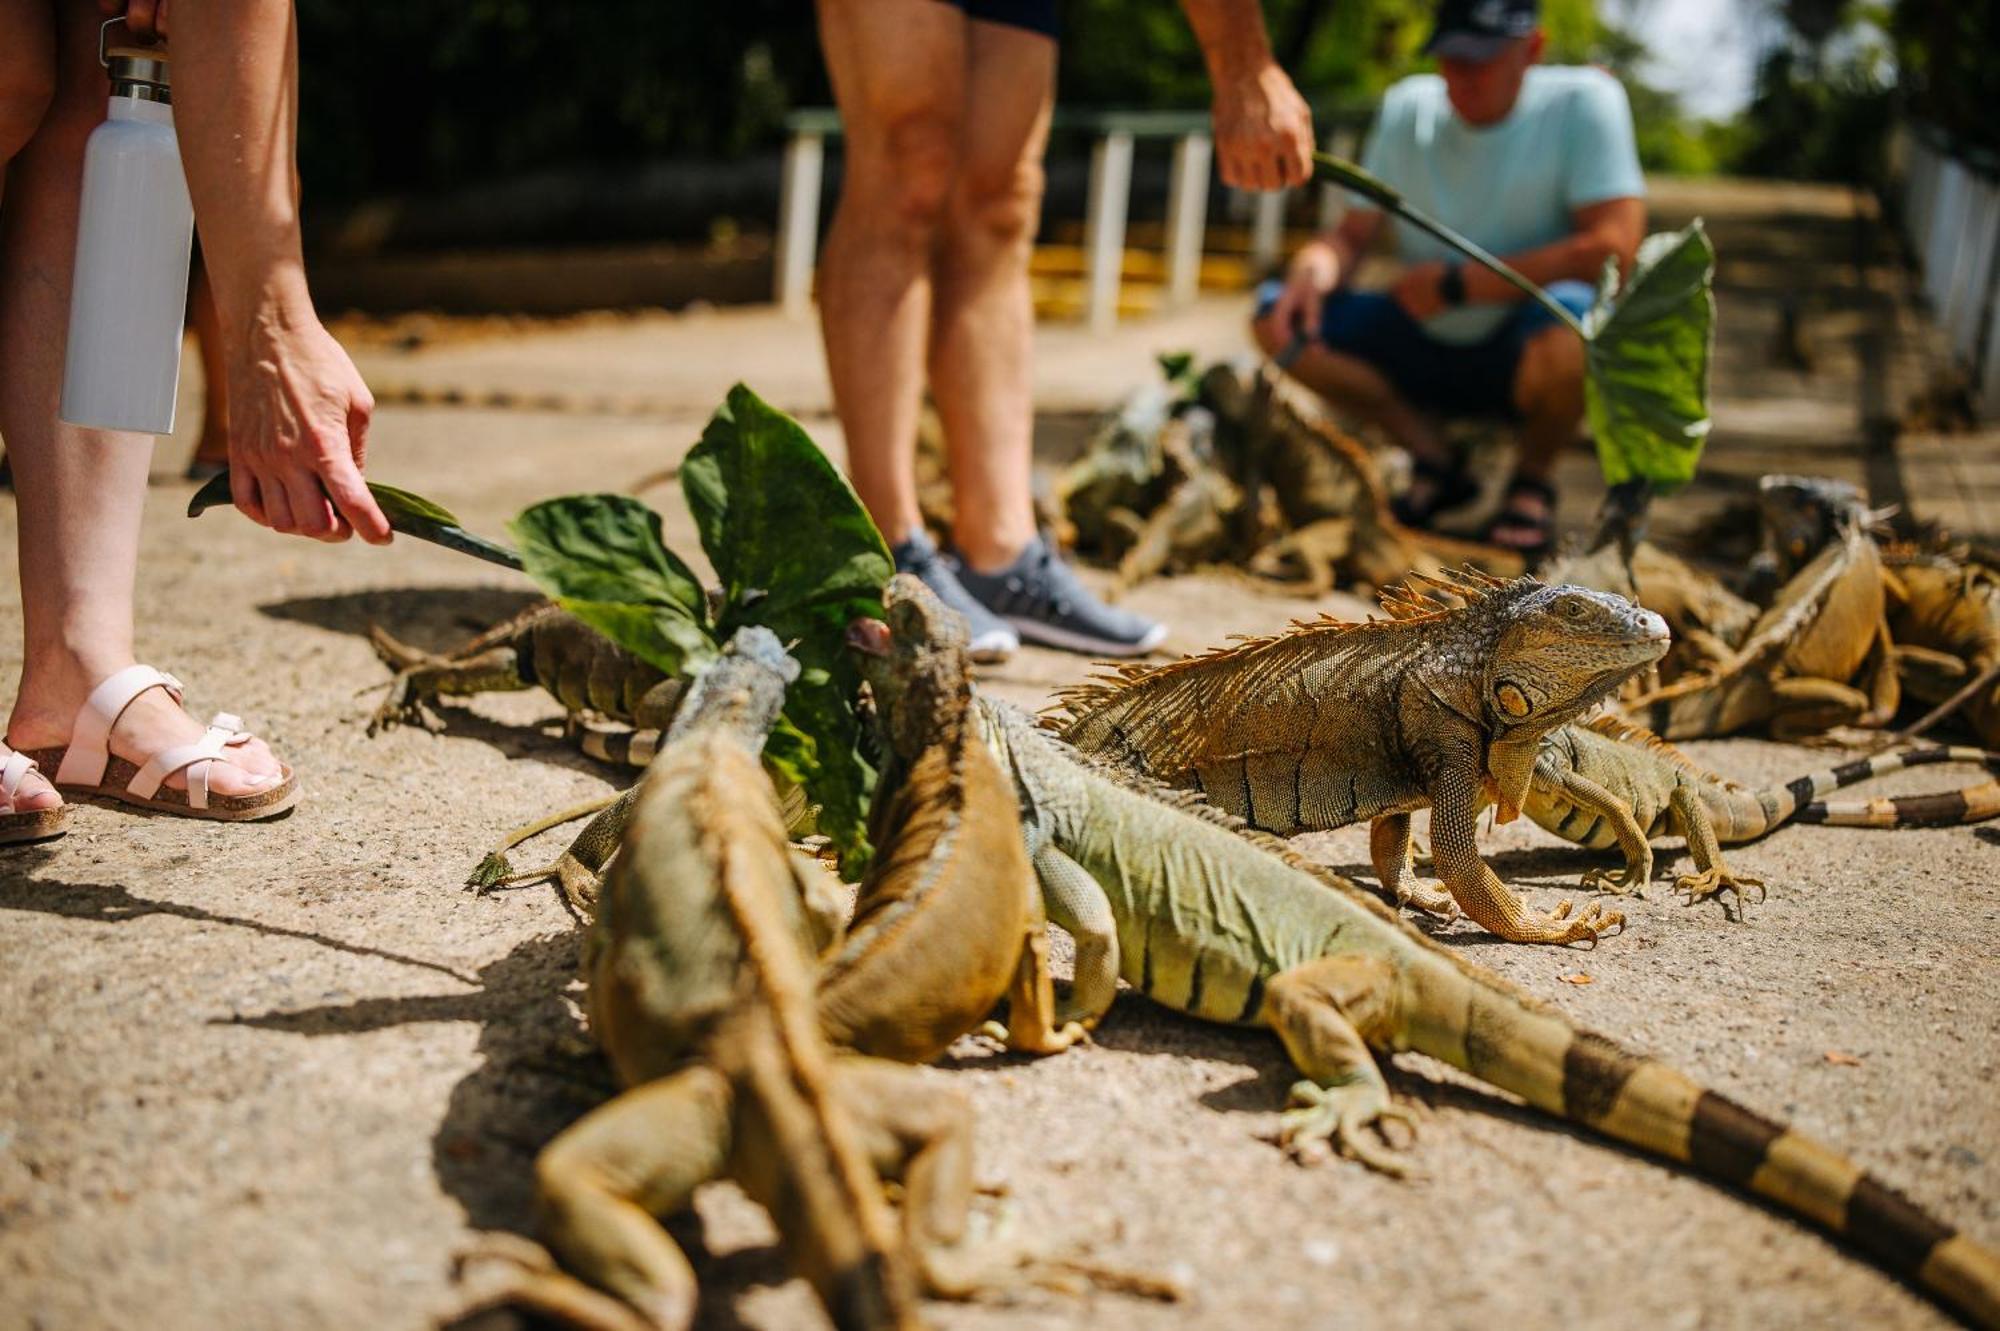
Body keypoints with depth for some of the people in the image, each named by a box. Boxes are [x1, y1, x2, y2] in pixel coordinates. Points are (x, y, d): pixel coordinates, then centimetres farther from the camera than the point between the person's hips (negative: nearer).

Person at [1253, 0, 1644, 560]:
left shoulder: (1583, 101, -14)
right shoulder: (1407, 107, 1)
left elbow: (1614, 246, -25)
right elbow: (1353, 233, 2)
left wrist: (1456, 283, -22)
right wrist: (1316, 263, -24)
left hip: (1522, 360, -4)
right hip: (1427, 351, 5)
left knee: (1571, 322, -39)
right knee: (1277, 318, -13)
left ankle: (1533, 479, -3)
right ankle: (1435, 464, 4)